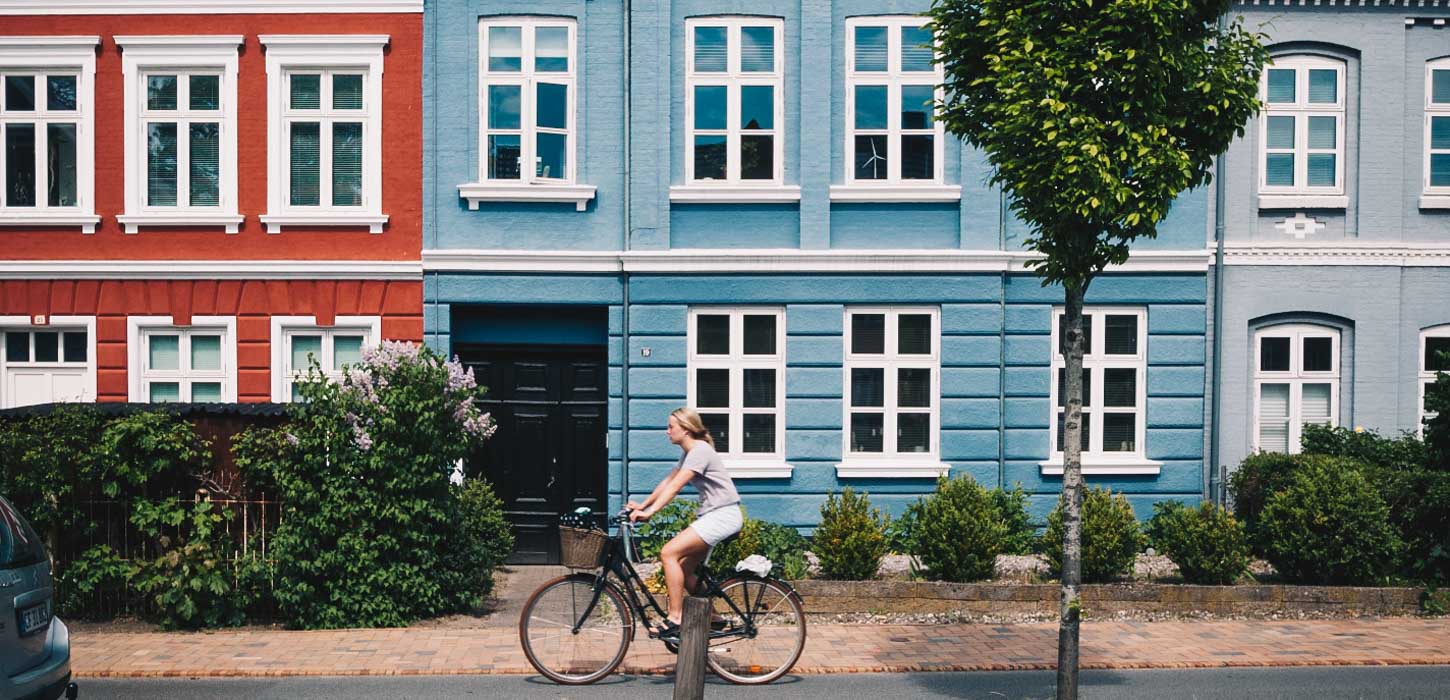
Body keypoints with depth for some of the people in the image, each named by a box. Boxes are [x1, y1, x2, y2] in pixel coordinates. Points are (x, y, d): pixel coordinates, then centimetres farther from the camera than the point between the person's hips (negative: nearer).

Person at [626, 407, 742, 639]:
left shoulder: (700, 451, -15)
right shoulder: (688, 452, 15)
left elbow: (674, 487, -24)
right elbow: (668, 481, 15)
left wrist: (649, 512, -29)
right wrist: (642, 505, 7)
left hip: (724, 515, -10)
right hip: (710, 514, 10)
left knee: (669, 553, -19)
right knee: (683, 570, 8)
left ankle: (675, 619, -17)